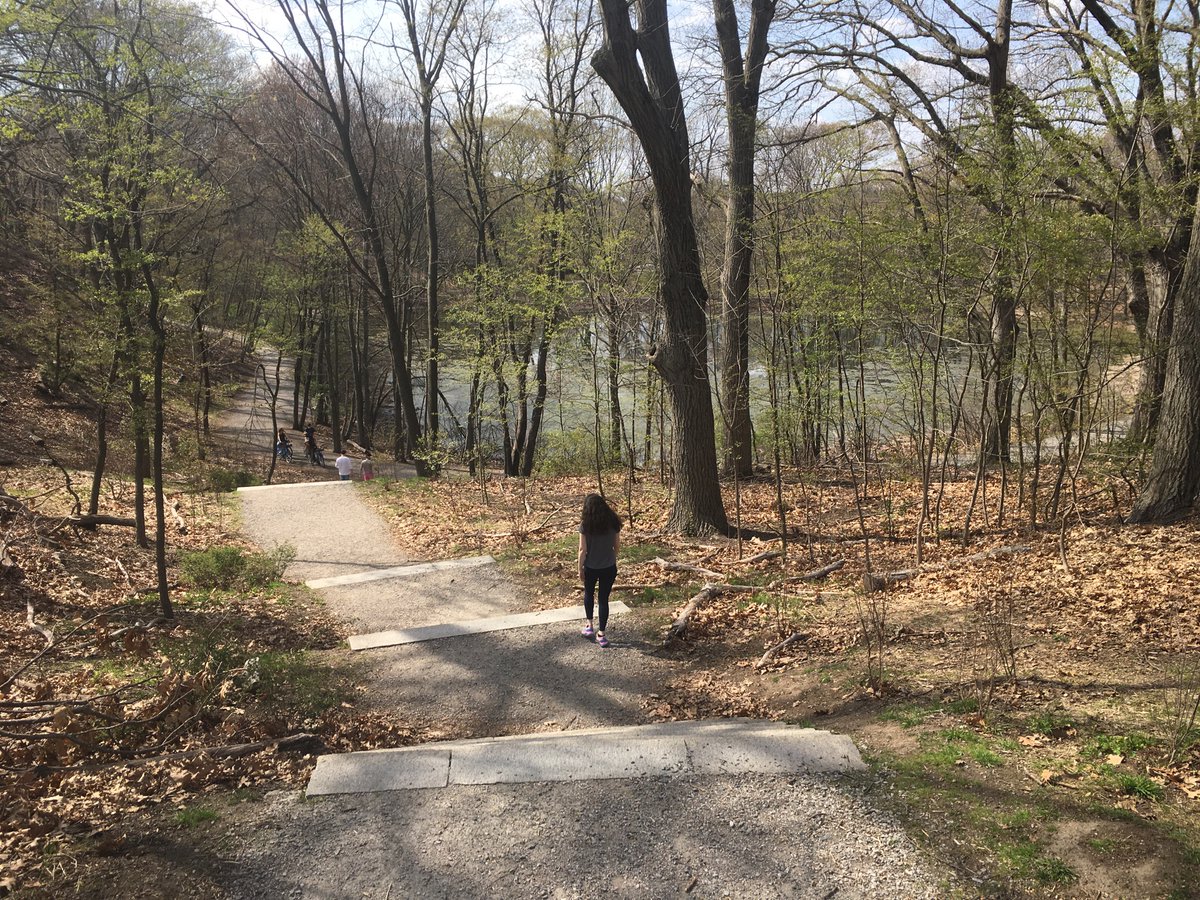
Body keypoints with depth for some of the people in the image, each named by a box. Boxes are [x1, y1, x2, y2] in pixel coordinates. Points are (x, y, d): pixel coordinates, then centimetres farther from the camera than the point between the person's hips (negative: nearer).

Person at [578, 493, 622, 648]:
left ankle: (589, 626, 30)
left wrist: (580, 569, -1)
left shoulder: (585, 524, -14)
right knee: (604, 599, 10)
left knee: (588, 594, 25)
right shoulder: (613, 522, -6)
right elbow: (617, 546, 1)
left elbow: (583, 550, -12)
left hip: (591, 567, -1)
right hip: (609, 567, 1)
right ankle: (601, 634, 13)